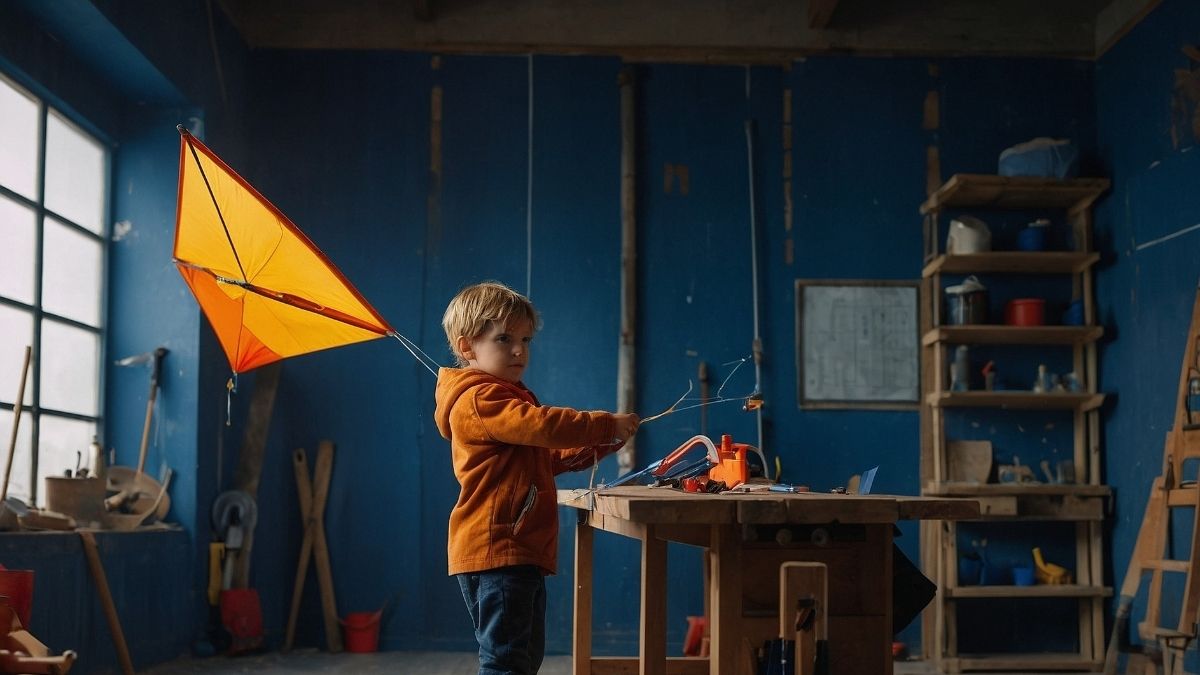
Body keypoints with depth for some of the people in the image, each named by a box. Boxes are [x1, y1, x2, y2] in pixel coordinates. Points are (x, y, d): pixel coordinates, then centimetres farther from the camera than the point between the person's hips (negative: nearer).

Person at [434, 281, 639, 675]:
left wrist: (605, 443, 13)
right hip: (497, 552, -11)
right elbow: (541, 425, -27)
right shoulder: (479, 399, -12)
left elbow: (551, 459, 27)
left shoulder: (508, 399, 23)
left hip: (522, 553, 11)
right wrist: (606, 425, -17)